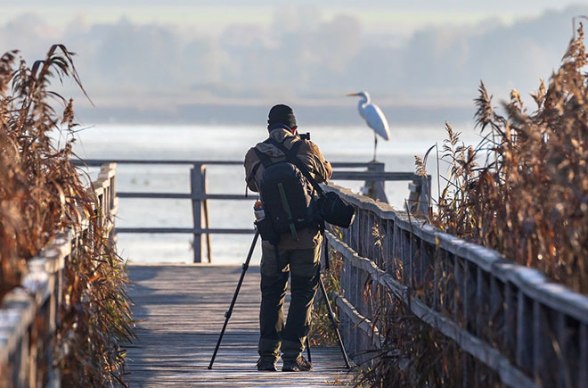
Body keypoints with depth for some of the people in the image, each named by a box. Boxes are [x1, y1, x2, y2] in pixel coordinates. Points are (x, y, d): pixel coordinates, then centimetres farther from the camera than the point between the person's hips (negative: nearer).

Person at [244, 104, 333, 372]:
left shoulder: (254, 156, 0)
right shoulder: (307, 149, -3)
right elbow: (325, 174, 17)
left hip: (273, 237, 1)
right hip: (307, 236, -1)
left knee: (271, 295, 13)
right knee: (302, 295, 6)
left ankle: (267, 357, 10)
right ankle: (292, 357, 2)